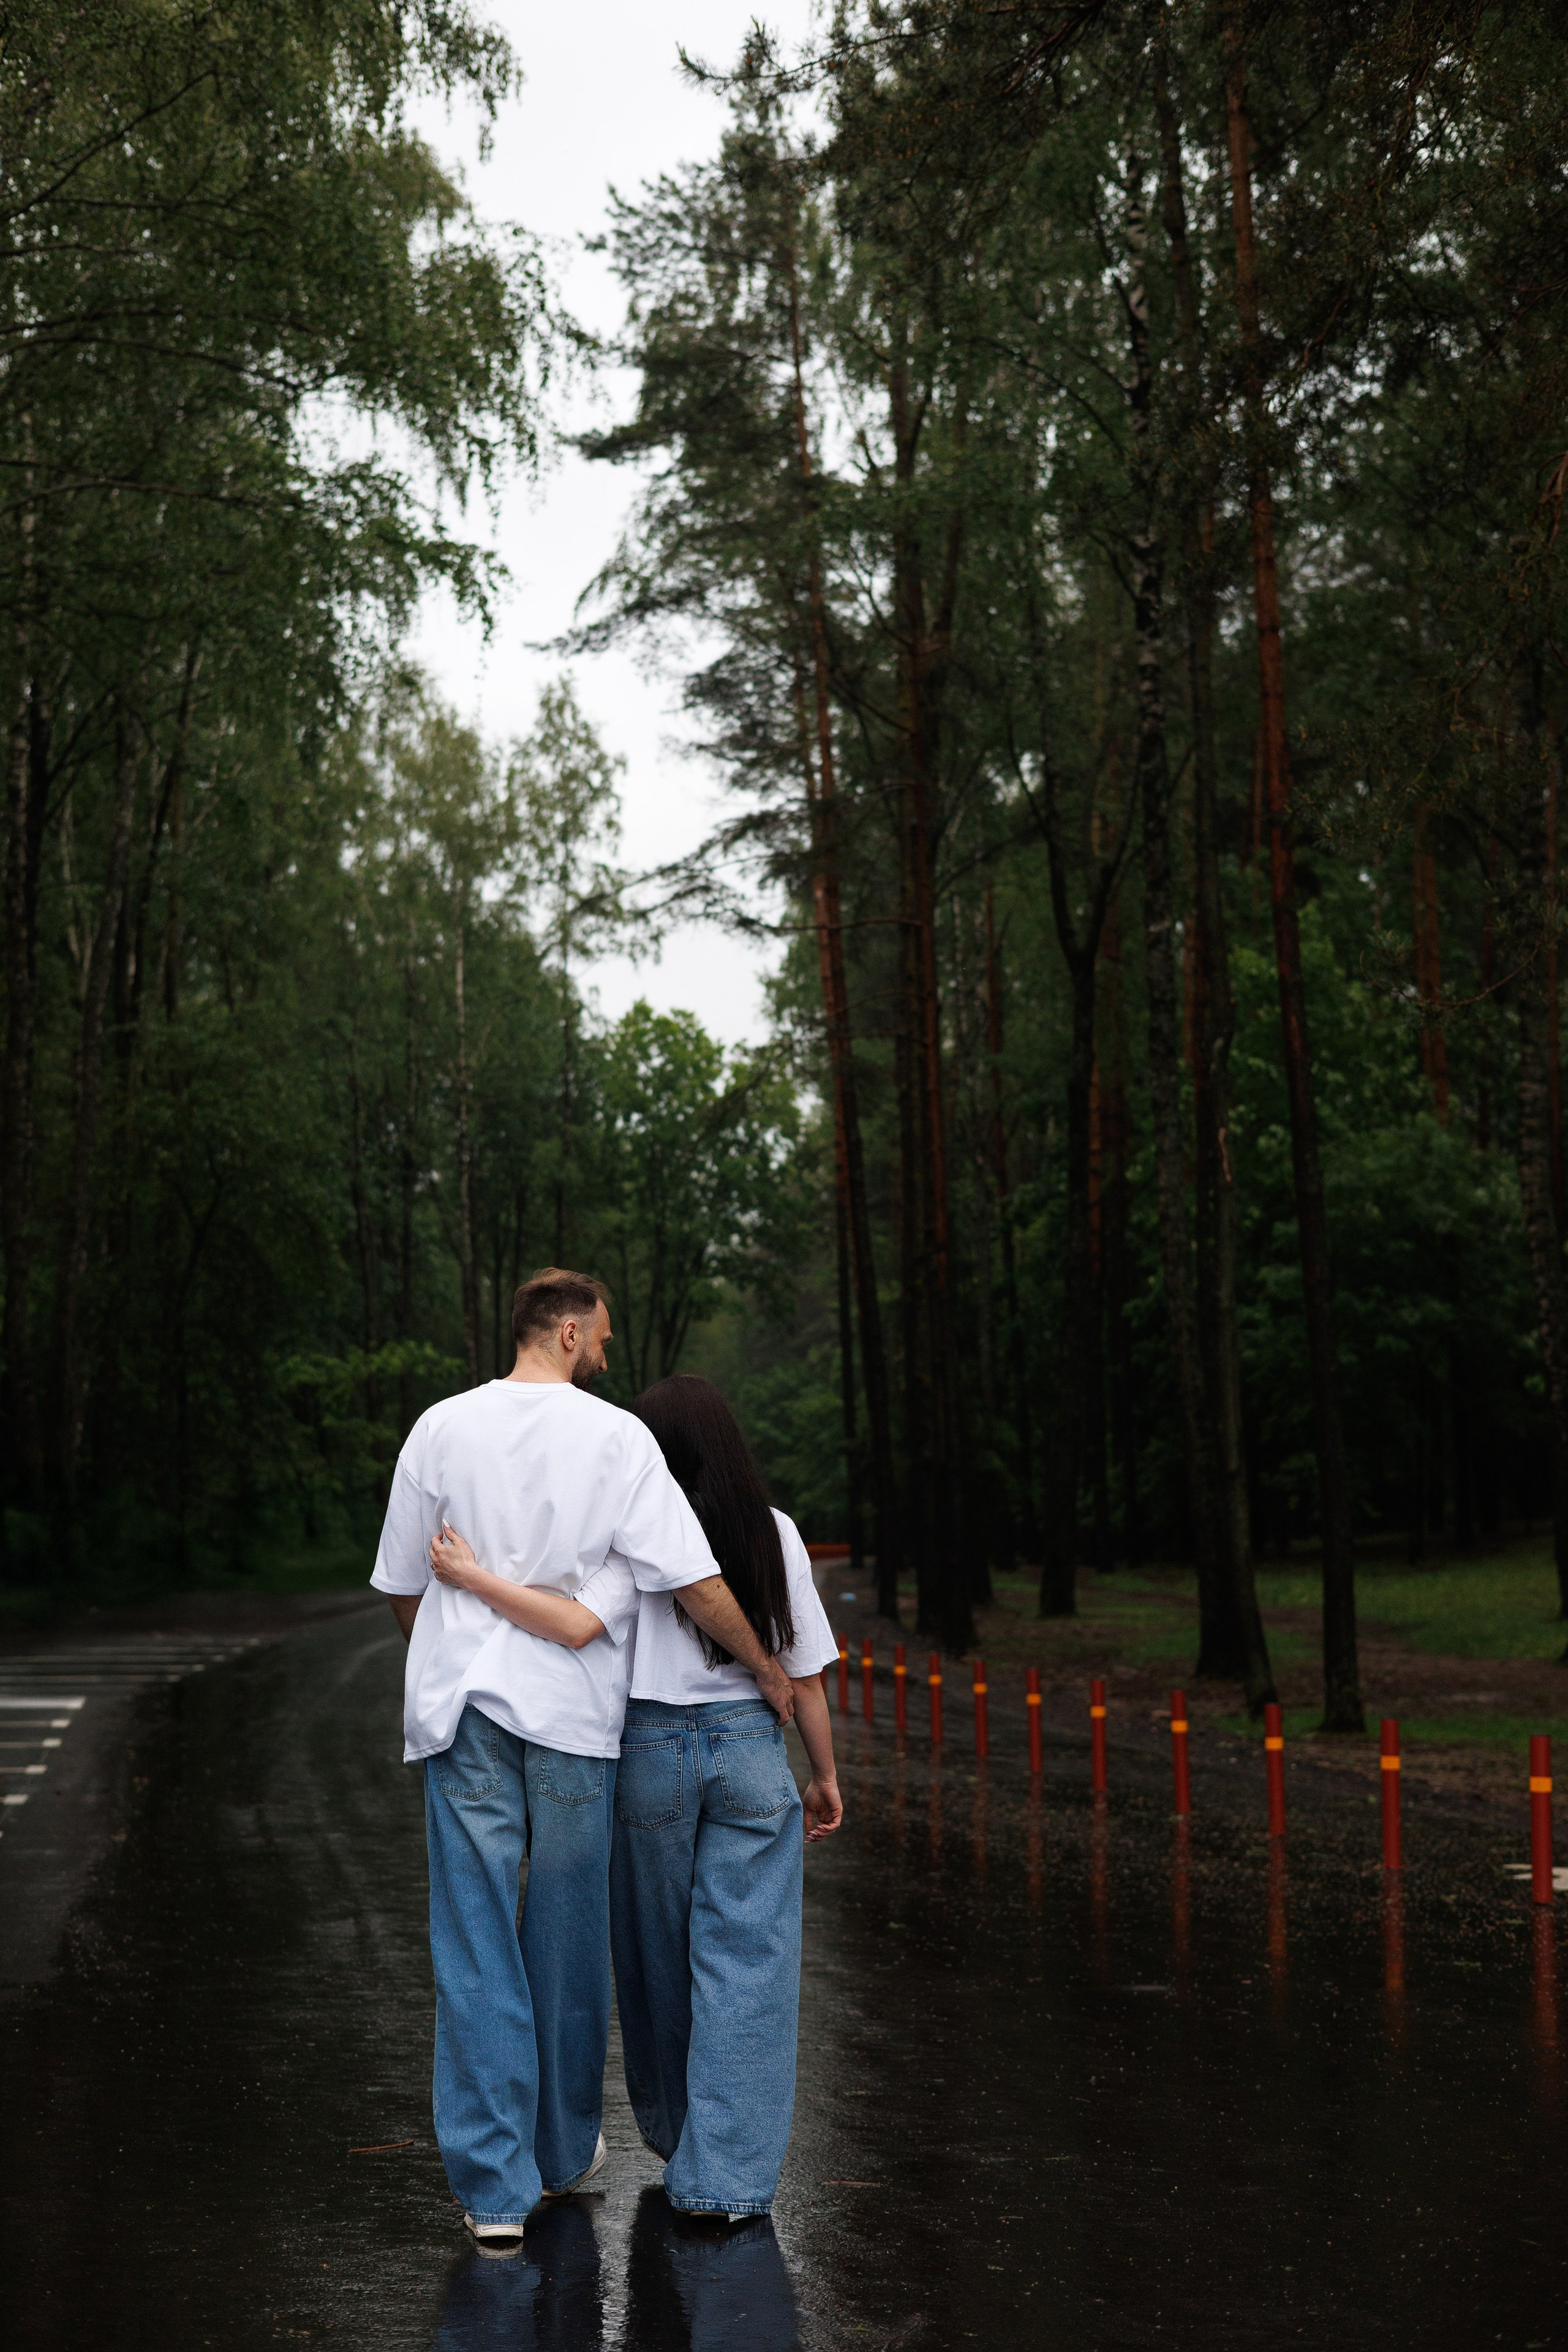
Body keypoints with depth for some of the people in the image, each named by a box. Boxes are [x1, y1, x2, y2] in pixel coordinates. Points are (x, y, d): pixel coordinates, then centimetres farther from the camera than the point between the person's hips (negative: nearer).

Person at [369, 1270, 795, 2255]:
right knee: (569, 1935, 13)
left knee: (478, 1943, 2)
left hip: (465, 1704, 1)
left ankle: (496, 2184, 0)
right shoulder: (617, 1436, -5)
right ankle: (565, 2149, 28)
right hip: (573, 1710, -1)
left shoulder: (441, 1427, 2)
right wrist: (768, 1665, 7)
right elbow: (693, 1578, -6)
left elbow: (402, 1585, 9)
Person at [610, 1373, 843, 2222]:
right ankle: (725, 2174, -2)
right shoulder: (775, 1534, 0)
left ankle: (674, 2133, 35)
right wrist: (826, 1777, 12)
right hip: (749, 1747, 1)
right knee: (745, 1960, 2)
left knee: (658, 1951, 17)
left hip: (648, 1750, 0)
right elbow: (805, 1675, 3)